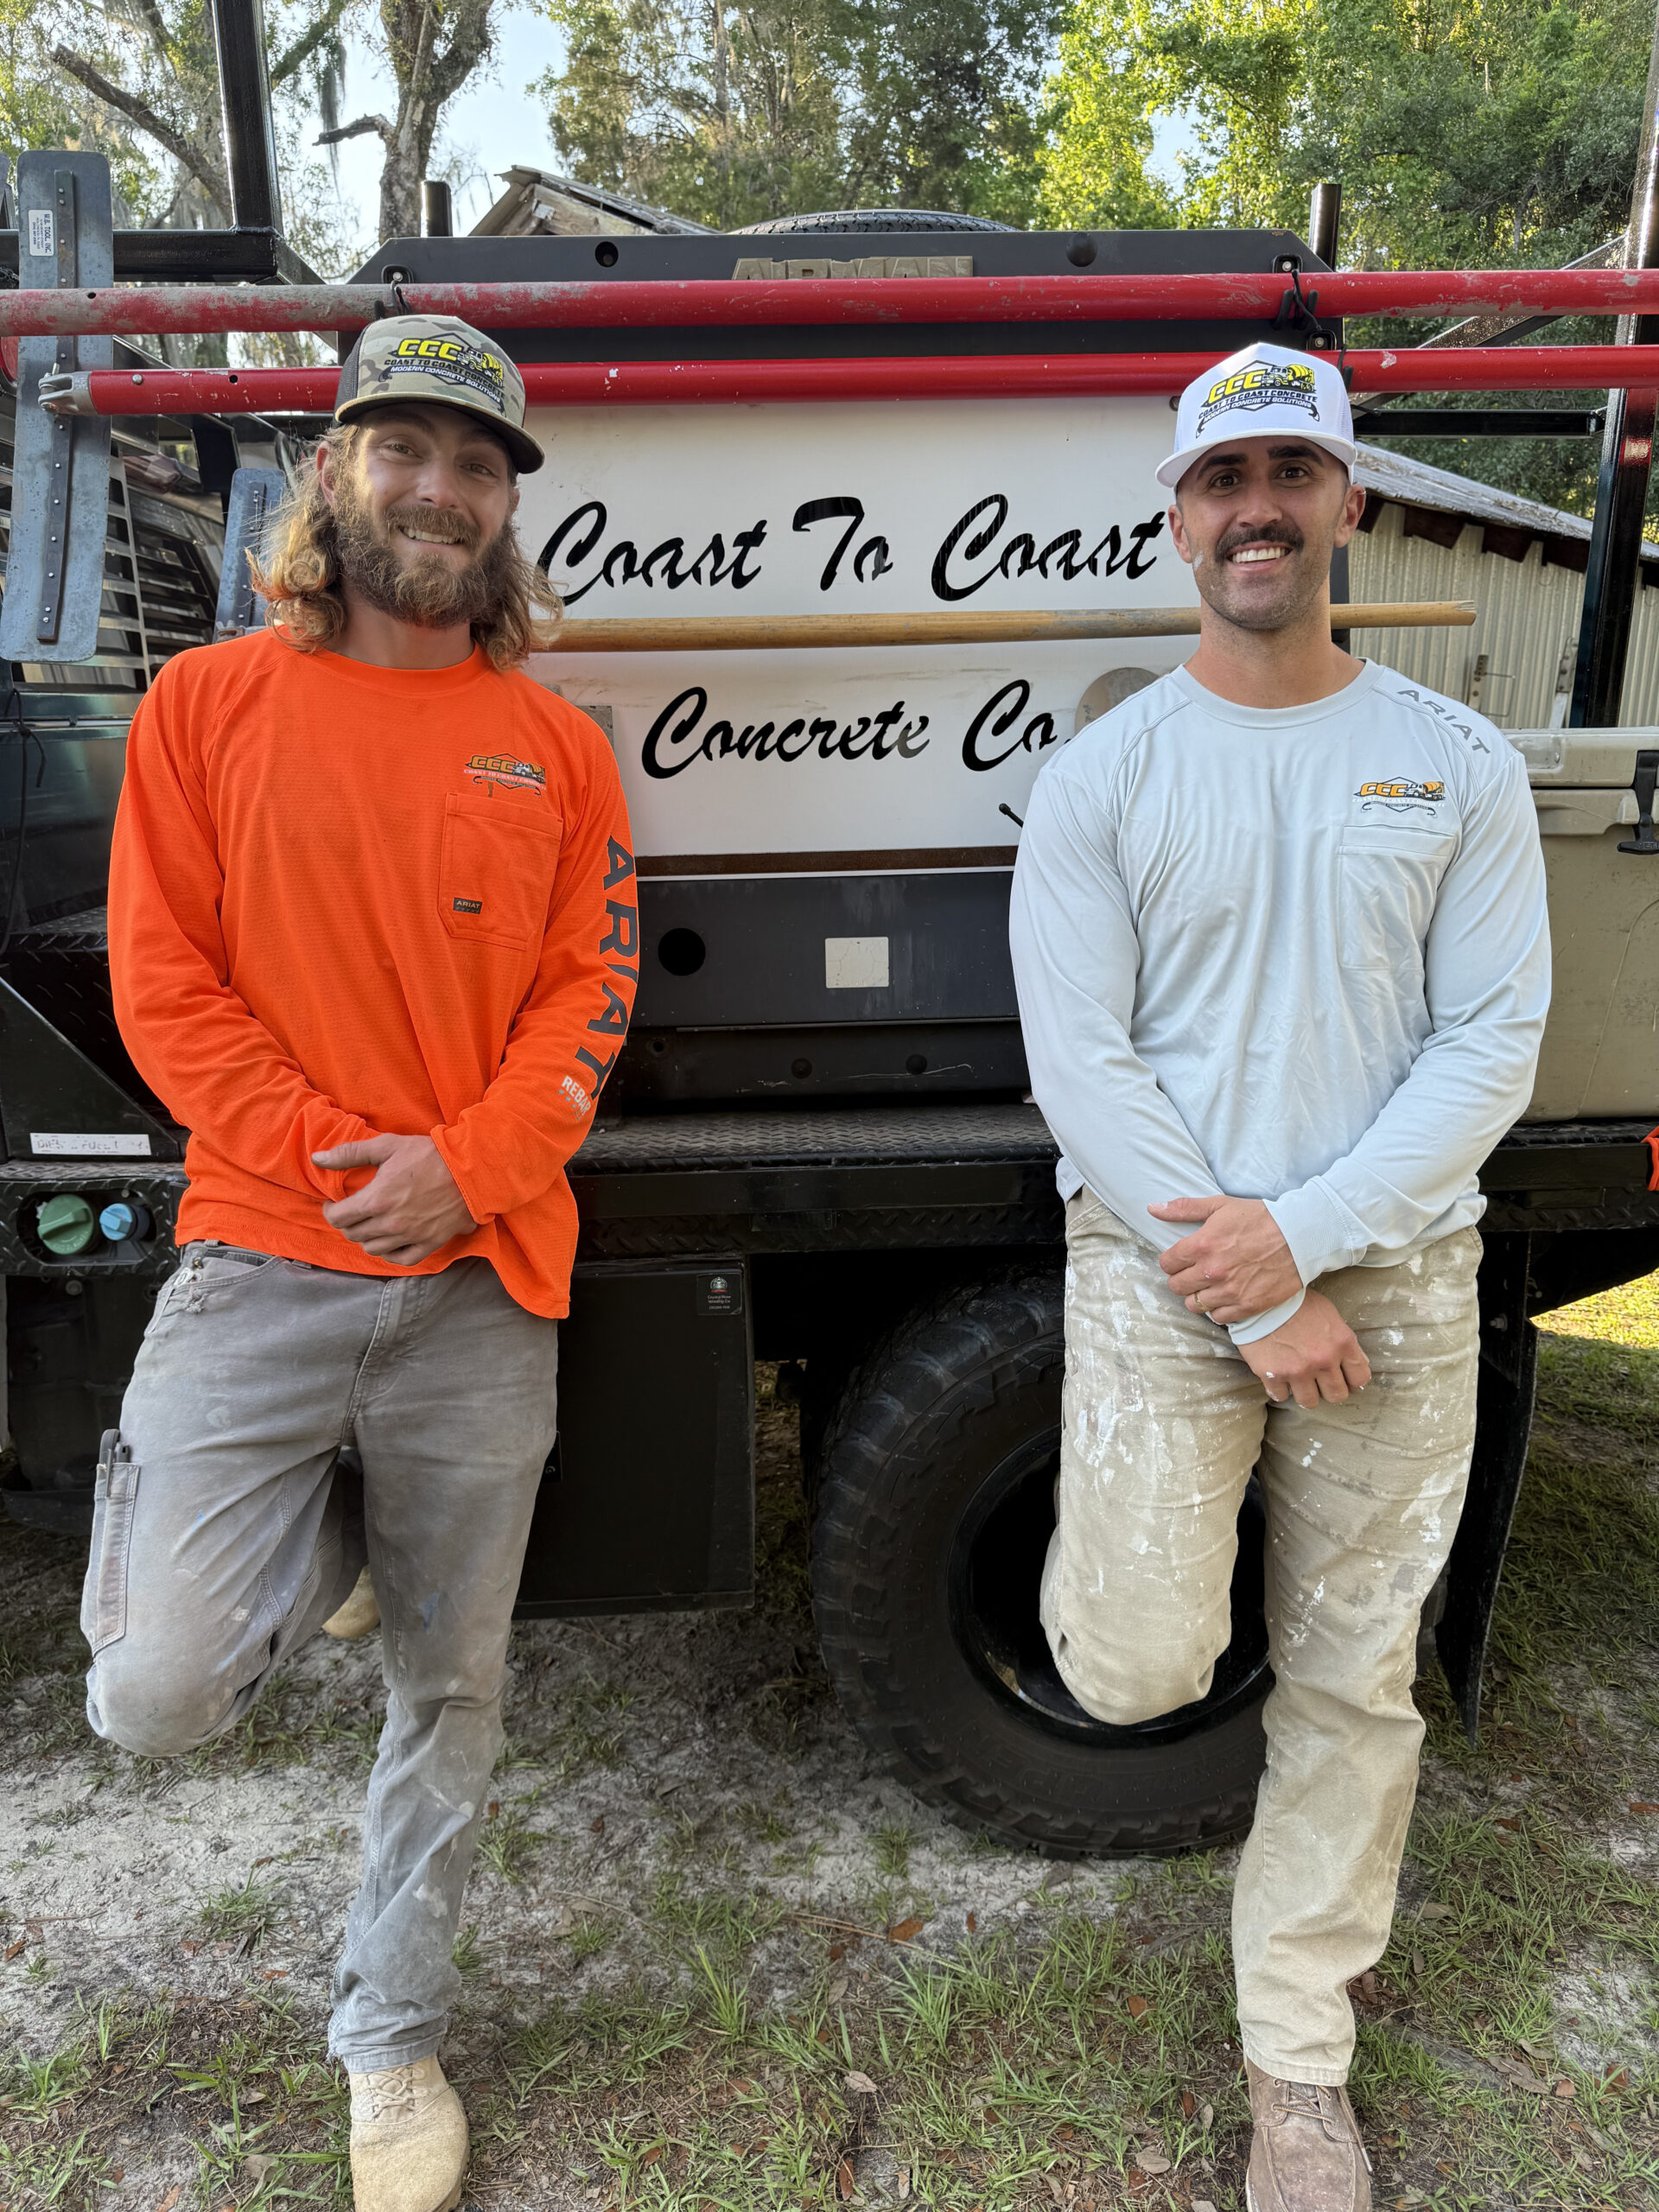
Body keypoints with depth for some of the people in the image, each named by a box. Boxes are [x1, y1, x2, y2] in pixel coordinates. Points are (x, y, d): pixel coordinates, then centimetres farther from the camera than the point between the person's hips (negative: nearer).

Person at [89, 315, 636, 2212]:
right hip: (261, 1267, -1)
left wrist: (463, 1164, -12)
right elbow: (160, 982, -1)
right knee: (157, 1690, -7)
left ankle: (391, 2041, 36)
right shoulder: (208, 703, 5)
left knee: (450, 1686, 12)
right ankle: (322, 1537, 28)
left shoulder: (553, 747, 8)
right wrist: (324, 1155, -11)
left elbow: (587, 997, 3)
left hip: (482, 1281, 2)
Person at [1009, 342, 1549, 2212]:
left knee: (1351, 1683, 11)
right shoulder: (1101, 775, 0)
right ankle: (1119, 1544, 29)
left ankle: (1298, 2059, 33)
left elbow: (1491, 1045, -1)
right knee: (1134, 1669, -9)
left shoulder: (1459, 765, 4)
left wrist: (1305, 1235, -15)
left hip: (1395, 1278, 2)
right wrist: (1249, 1294, -12)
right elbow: (1080, 1064, -7)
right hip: (1157, 1265, -1)